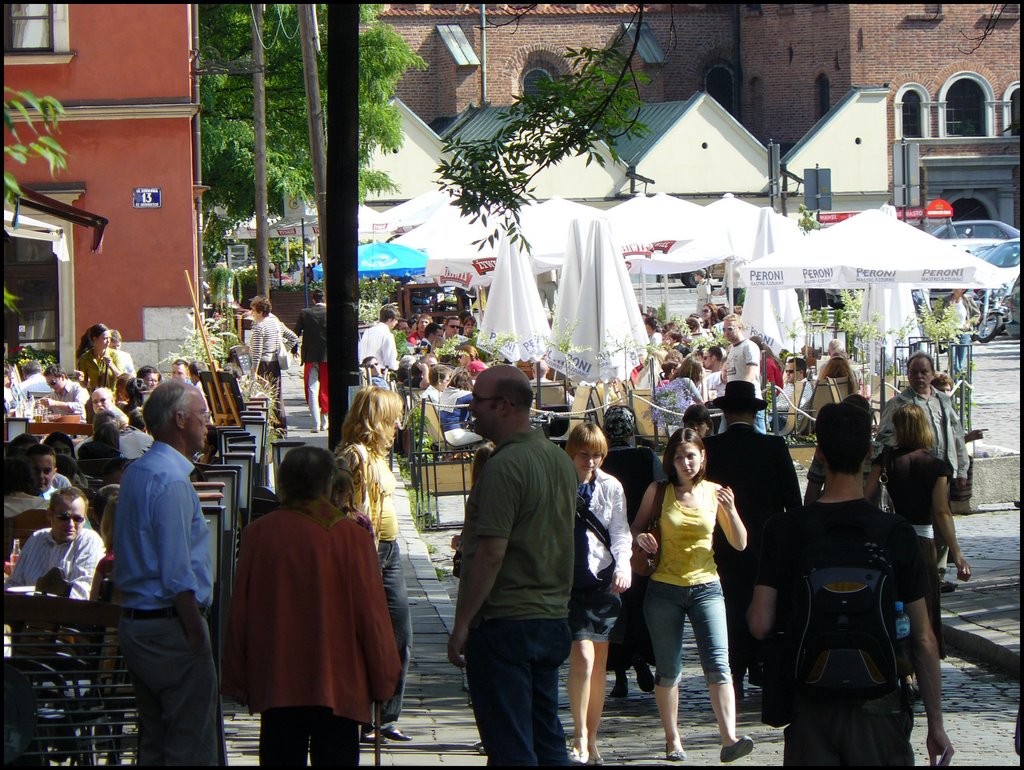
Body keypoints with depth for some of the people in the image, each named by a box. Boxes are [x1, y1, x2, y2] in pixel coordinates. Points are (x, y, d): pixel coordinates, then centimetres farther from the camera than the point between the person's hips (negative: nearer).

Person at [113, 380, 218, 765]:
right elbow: (178, 575, -22)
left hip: (133, 619, 10)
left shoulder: (135, 472, 14)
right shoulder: (172, 480, -17)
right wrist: (197, 637, -18)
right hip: (170, 624, -10)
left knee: (154, 743, 15)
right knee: (192, 747, -7)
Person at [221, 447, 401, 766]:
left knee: (281, 760, 7)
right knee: (335, 757, 3)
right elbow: (371, 613, -5)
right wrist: (384, 679, 7)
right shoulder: (352, 536, -8)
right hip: (339, 684, -2)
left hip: (275, 683, 2)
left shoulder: (258, 533, -2)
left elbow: (240, 612, 2)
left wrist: (237, 680, 11)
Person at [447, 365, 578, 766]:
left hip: (505, 622, -9)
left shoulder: (504, 466, -17)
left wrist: (461, 624, -16)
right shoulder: (561, 460, 12)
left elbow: (491, 555, -21)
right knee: (547, 739, 13)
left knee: (510, 747, -5)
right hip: (552, 618, 9)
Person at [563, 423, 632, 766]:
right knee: (583, 655, -16)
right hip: (567, 580, -3)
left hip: (602, 580, 3)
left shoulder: (611, 487, 6)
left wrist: (623, 565, -11)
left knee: (599, 663, 8)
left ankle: (592, 739, 18)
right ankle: (580, 739, -5)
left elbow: (620, 531, 6)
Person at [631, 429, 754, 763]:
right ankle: (673, 740, 18)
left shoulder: (713, 493, 2)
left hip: (705, 586, 0)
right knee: (668, 671, 5)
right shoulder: (657, 492, 0)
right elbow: (637, 527, 12)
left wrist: (730, 510, -12)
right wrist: (642, 538, -11)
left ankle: (729, 739, -21)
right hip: (664, 588, 0)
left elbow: (740, 544, 5)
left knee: (718, 664, -14)